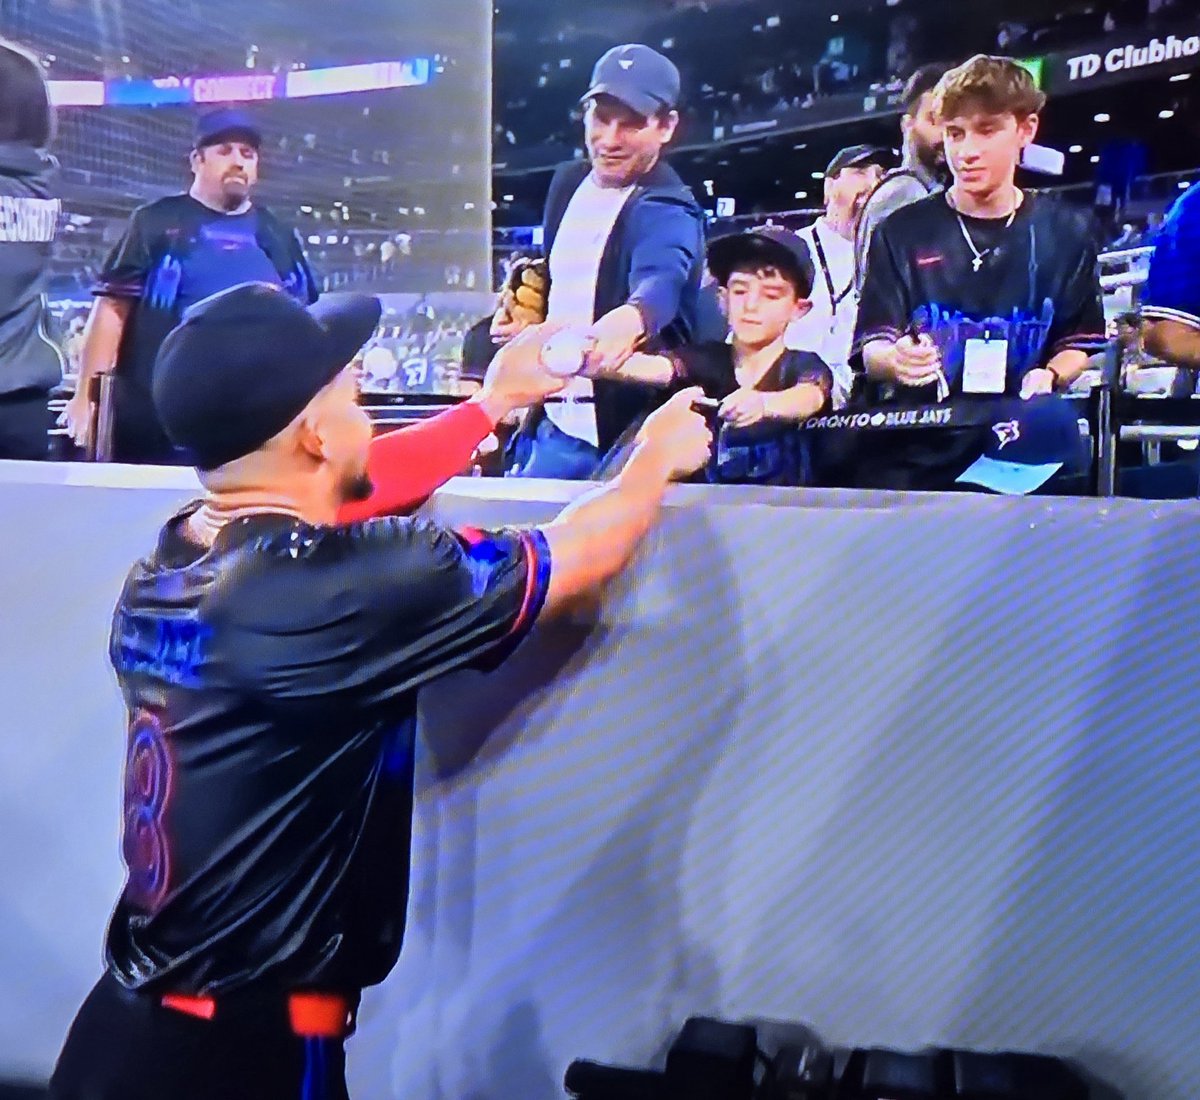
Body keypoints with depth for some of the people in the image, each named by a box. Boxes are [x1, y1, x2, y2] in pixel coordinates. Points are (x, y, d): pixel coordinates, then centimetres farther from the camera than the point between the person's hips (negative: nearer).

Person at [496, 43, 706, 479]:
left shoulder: (667, 212, -16)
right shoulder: (568, 183, 7)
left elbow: (661, 280, -39)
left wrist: (630, 318, -60)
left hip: (622, 438, -7)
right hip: (553, 424, 7)